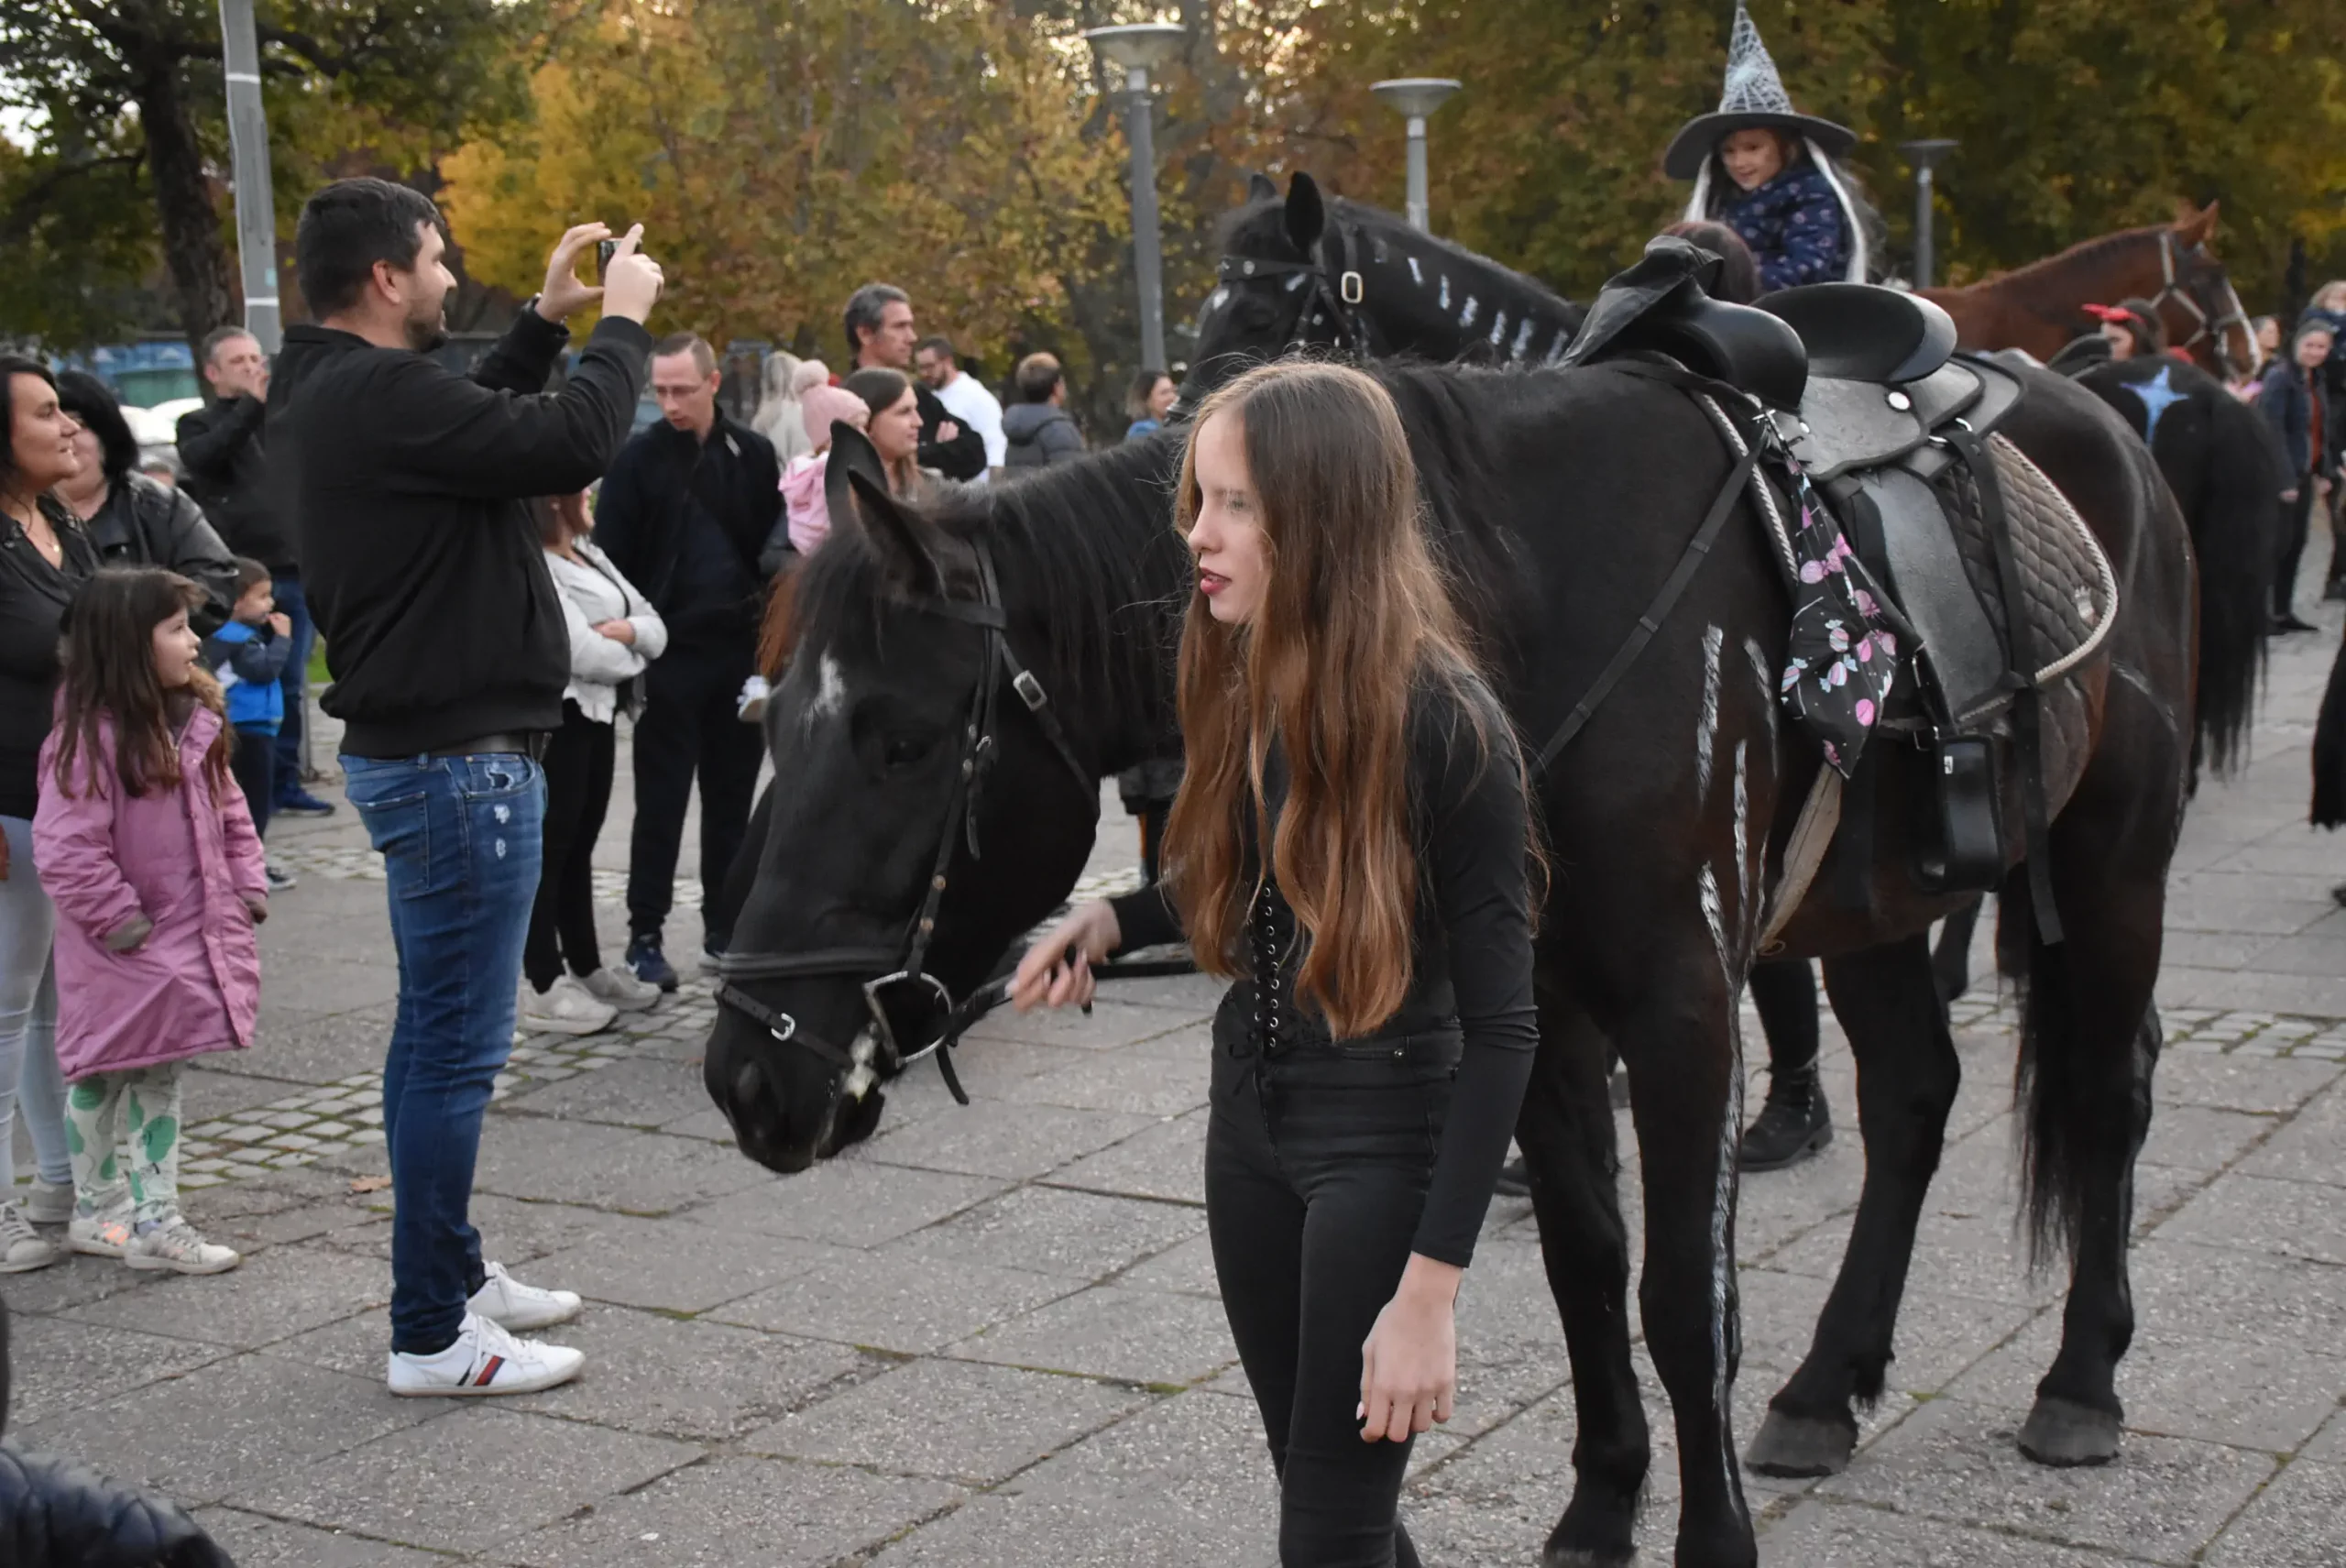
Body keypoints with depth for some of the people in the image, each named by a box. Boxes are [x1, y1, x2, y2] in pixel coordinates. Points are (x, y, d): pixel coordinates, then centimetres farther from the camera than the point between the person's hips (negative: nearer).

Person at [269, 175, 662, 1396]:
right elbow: (573, 443, -25)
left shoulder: (325, 394, 11)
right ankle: (432, 1336, 2)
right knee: (457, 1045, -5)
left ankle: (452, 1272, 30)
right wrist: (620, 323, -9)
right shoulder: (381, 394, -21)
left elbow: (479, 424, 23)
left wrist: (545, 321, 16)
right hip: (457, 756, -11)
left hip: (417, 746, 11)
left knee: (437, 1030, 18)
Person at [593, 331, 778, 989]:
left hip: (741, 649, 3)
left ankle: (724, 928, 19)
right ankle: (646, 935, 9)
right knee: (661, 803, 1)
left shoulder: (753, 453, 4)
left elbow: (774, 549, 7)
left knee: (732, 799, 10)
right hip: (670, 653, -3)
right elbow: (614, 561, -6)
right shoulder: (639, 458, -4)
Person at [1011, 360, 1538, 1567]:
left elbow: (1500, 1027, -20)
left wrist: (1430, 1292, -23)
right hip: (1250, 1115, 7)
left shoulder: (1443, 723, -22)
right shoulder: (1247, 682, -1)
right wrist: (1113, 920, -6)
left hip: (1383, 1137, -7)